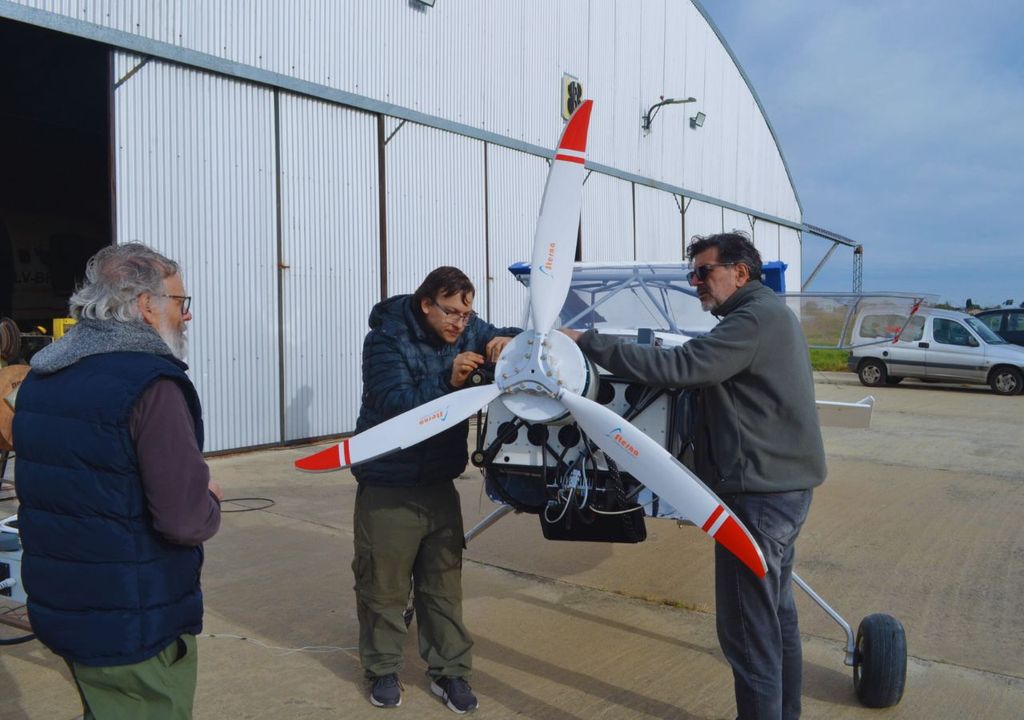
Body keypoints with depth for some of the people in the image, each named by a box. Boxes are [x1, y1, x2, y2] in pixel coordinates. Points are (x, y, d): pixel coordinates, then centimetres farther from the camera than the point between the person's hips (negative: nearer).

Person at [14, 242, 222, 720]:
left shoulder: (41, 377, 6)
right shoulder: (151, 384, -22)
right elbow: (186, 520, -28)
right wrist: (210, 502, -4)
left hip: (58, 607, 8)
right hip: (134, 627, -8)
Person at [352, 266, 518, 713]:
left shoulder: (467, 330, 0)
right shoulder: (386, 338, -15)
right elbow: (395, 403, -26)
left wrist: (508, 342, -18)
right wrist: (448, 381, -37)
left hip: (440, 484, 5)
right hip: (388, 488, -5)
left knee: (444, 584, 12)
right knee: (384, 585, 7)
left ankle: (449, 672, 24)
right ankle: (383, 670, 27)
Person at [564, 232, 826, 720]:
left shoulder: (755, 319, -17)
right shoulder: (768, 313, 17)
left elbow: (676, 368, -26)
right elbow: (701, 369, 17)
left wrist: (587, 342, -22)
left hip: (759, 492, -11)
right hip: (783, 483, 11)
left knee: (747, 628, -2)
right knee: (776, 612, 20)